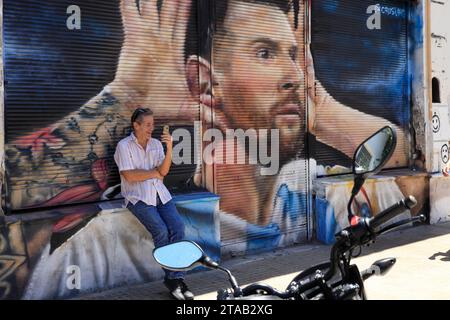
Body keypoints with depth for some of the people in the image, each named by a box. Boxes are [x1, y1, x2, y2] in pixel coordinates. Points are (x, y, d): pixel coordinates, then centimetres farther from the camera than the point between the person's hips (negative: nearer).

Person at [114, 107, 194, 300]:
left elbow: (164, 171, 0)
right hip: (138, 197, -4)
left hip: (160, 194, 5)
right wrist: (154, 173, -2)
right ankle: (173, 278, -10)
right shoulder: (124, 146, -1)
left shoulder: (156, 144, 13)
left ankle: (175, 278, -13)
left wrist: (169, 148, -12)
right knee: (161, 231, -24)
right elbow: (129, 176, -13)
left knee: (178, 227, -19)